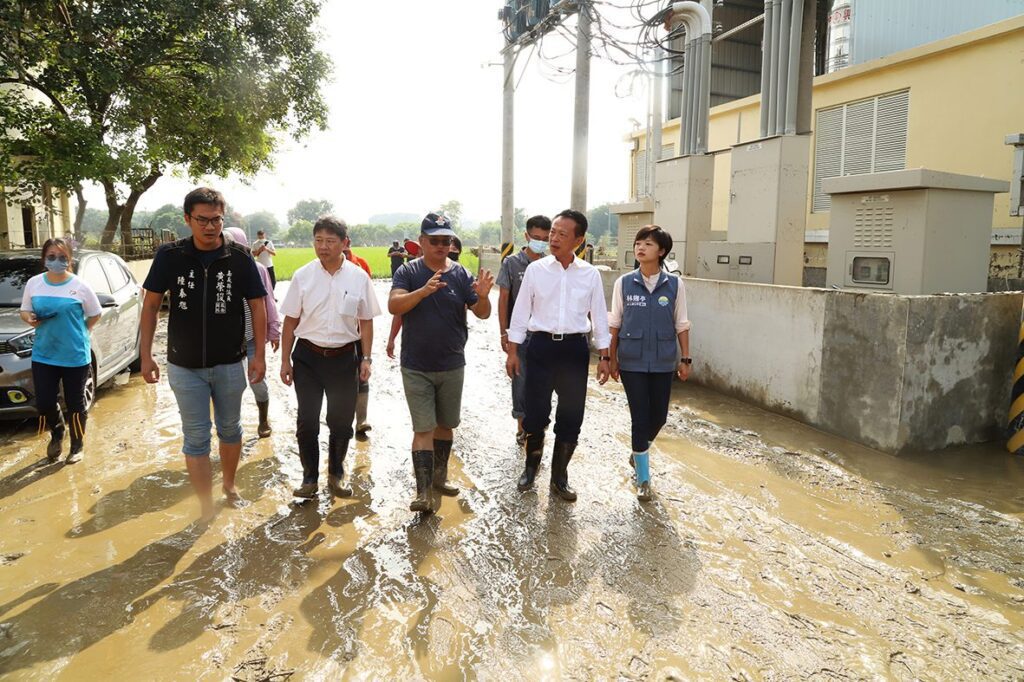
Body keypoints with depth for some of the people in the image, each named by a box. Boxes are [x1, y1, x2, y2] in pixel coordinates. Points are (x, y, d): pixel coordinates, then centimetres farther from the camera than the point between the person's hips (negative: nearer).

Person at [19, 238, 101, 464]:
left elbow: (95, 315, 3)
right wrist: (30, 318, -8)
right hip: (43, 355, 3)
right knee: (44, 402, 4)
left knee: (75, 403, 6)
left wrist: (79, 333, -1)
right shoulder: (34, 284, 3)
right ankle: (57, 435, 35)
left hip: (76, 356, -3)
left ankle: (77, 446, 25)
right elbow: (25, 310, 12)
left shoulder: (80, 286, -6)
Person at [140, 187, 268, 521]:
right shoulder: (169, 255, -8)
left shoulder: (240, 256, -9)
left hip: (230, 364, 1)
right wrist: (145, 355, -2)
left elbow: (257, 305, -2)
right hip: (185, 366, 0)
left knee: (230, 429, 17)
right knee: (196, 438, 5)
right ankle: (207, 510, 15)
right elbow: (151, 304, 0)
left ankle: (229, 483, 40)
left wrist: (260, 354, -6)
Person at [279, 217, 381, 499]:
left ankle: (336, 474, 33)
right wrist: (285, 360, 2)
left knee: (341, 422, 12)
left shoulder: (359, 277, -5)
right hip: (308, 356, 0)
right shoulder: (302, 276, -4)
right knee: (307, 422, 7)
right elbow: (291, 320, 2)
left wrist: (366, 358, 0)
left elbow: (366, 322, 3)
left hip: (344, 357, 0)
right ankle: (310, 477, 25)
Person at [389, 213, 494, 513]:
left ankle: (440, 476, 33)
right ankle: (423, 493, 0)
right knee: (423, 429, -4)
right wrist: (424, 291, -39)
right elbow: (394, 306, -22)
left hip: (452, 366, 3)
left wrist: (482, 296, -28)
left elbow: (482, 314, -5)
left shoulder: (460, 274, -1)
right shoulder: (408, 272, -6)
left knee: (445, 424, 16)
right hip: (416, 368, -3)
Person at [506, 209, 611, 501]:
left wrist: (604, 357, 4)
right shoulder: (535, 269, -1)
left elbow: (599, 316, 6)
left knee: (571, 416, 6)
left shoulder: (590, 274, 1)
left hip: (575, 348, 1)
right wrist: (512, 351, 1)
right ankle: (531, 467, 30)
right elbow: (521, 312, 3)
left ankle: (559, 477, 25)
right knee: (536, 412, 3)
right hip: (542, 346, -1)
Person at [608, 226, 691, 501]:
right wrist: (611, 358, 2)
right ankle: (643, 479, 17)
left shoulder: (674, 284, -2)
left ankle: (638, 453, 41)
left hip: (663, 362, 2)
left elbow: (681, 325, 4)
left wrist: (685, 359, 3)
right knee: (640, 418, 1)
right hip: (632, 362, -1)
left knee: (659, 417, 10)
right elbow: (614, 324, 2)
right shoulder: (624, 283, -3)